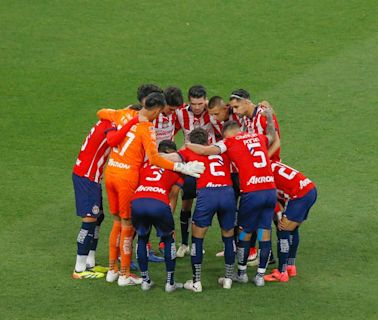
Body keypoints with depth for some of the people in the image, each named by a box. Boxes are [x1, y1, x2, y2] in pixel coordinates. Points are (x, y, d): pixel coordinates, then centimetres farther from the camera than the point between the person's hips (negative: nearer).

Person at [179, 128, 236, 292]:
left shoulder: (190, 151, 16)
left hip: (206, 194, -2)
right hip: (228, 192, 2)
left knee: (197, 238, 13)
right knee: (228, 237, 20)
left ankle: (196, 282, 14)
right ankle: (228, 278, 27)